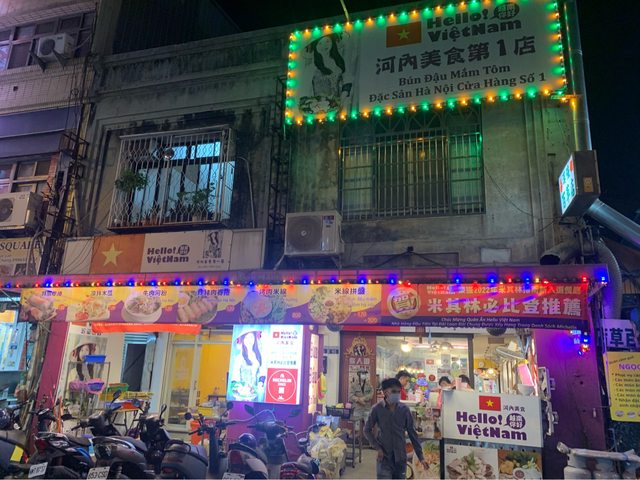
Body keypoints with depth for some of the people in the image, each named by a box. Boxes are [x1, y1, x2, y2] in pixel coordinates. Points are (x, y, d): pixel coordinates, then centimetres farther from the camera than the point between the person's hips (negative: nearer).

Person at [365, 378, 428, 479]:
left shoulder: (404, 410, -2)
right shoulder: (377, 409, -8)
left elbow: (412, 434, 3)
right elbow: (367, 430, 1)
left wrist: (421, 457, 1)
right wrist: (378, 448, -9)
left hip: (400, 457, 3)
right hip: (384, 456, -2)